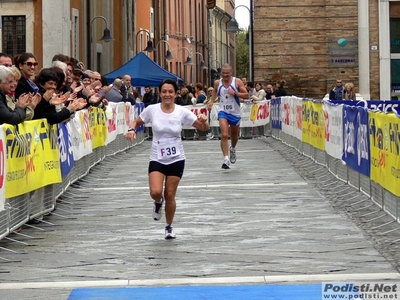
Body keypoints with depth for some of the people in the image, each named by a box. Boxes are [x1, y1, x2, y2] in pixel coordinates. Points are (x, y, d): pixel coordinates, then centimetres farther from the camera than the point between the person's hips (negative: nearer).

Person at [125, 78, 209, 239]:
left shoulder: (182, 112, -7)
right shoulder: (152, 110, -7)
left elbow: (203, 128, -3)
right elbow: (137, 122, 8)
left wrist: (203, 121, -25)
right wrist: (132, 129, -14)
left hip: (176, 159, 0)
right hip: (157, 159, 0)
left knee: (170, 195, 3)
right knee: (155, 192, -19)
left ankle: (169, 227, 27)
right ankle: (158, 202, 20)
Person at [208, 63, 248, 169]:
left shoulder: (237, 82, -8)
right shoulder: (217, 83, -1)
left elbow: (246, 95, -9)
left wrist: (235, 93, -23)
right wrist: (212, 101, 8)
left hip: (235, 112, 1)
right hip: (223, 112, -1)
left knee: (234, 135, 20)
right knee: (224, 135, -19)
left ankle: (232, 149, 52)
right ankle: (226, 159, -22)